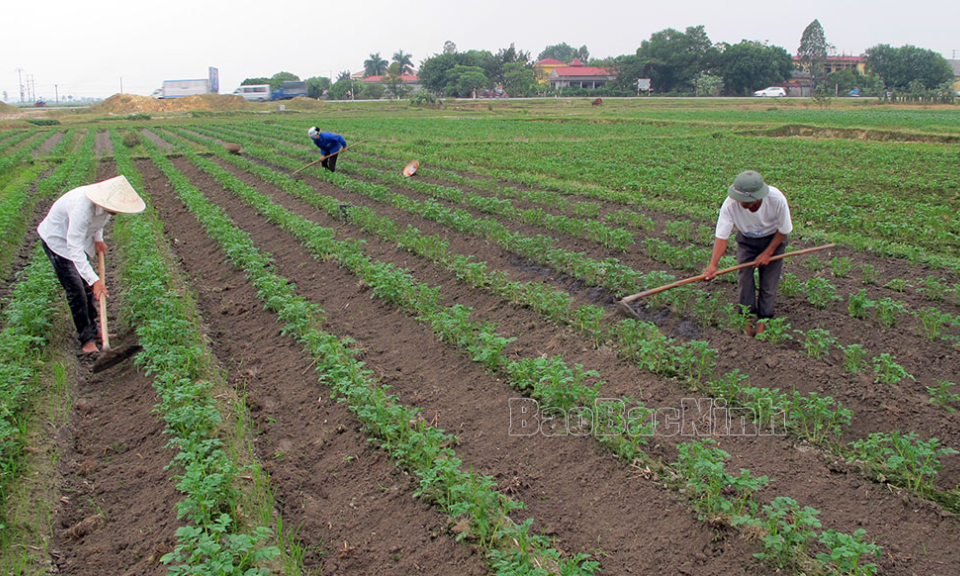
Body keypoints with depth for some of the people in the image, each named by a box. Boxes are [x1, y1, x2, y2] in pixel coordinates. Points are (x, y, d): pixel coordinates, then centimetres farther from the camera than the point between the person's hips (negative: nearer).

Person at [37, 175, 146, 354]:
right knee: (75, 289, -10)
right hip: (57, 239, -7)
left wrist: (98, 239, -7)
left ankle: (92, 329, 24)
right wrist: (95, 280, -45)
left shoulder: (107, 200, -18)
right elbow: (74, 248, -41)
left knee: (88, 285, 11)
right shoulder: (82, 207, -41)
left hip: (80, 237, 7)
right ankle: (86, 339, -2)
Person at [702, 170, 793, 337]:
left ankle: (763, 319, 14)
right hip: (746, 239, 1)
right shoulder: (730, 204, -35)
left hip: (773, 238, -1)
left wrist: (768, 253, -15)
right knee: (744, 276, -6)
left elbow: (783, 230, -16)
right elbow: (721, 236, -30)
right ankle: (749, 317, 11)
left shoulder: (777, 199, -35)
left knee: (769, 281, -2)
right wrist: (713, 265, -41)